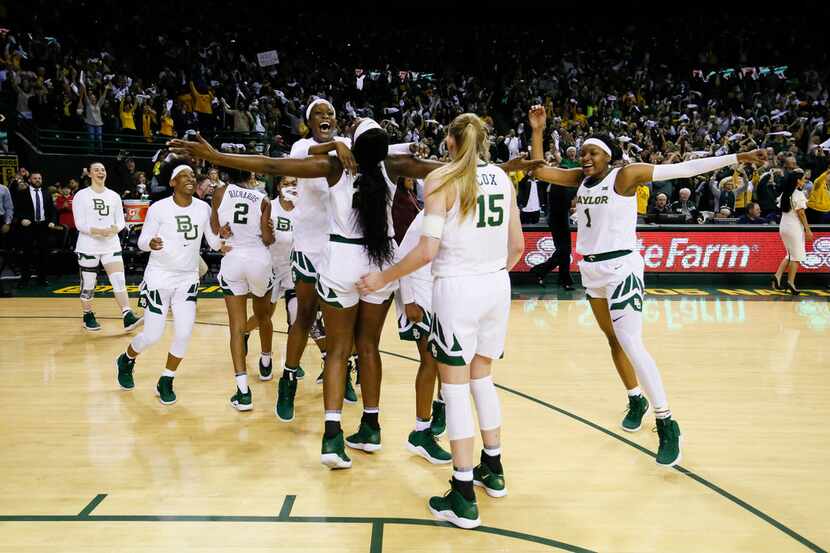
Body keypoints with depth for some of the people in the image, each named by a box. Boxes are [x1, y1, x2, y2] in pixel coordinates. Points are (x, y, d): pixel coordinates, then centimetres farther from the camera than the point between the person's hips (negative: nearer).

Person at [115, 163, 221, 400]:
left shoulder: (204, 208, 0)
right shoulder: (159, 208, -11)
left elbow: (214, 243, 4)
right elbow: (142, 241, -6)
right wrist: (151, 243, -30)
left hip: (188, 278, 3)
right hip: (160, 276, -3)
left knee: (184, 333, -7)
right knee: (152, 335, 0)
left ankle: (166, 382, 14)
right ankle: (126, 361, 33)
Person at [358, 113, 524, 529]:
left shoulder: (442, 179, -8)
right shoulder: (503, 179, 8)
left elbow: (428, 250, -15)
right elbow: (517, 247, 11)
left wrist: (383, 279, -4)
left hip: (458, 288, -6)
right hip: (497, 286, 6)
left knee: (454, 386, 2)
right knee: (482, 376, 20)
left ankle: (463, 499, 6)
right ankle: (493, 472, 32)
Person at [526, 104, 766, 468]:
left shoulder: (624, 175, -10)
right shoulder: (580, 178, 7)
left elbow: (680, 169, -15)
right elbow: (539, 171, 9)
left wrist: (735, 158, -19)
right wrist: (537, 131, 0)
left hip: (620, 268, -7)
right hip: (591, 269, 7)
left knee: (630, 343, -15)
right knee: (613, 340, 15)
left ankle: (667, 425, -8)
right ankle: (636, 401, 33)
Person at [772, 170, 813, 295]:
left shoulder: (784, 194, 10)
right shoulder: (799, 194, -13)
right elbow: (801, 213, -14)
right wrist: (807, 230, -9)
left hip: (783, 227, 8)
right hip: (795, 228, -8)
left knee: (790, 255, 17)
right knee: (796, 256, 2)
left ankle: (777, 276, 3)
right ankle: (790, 283, 2)